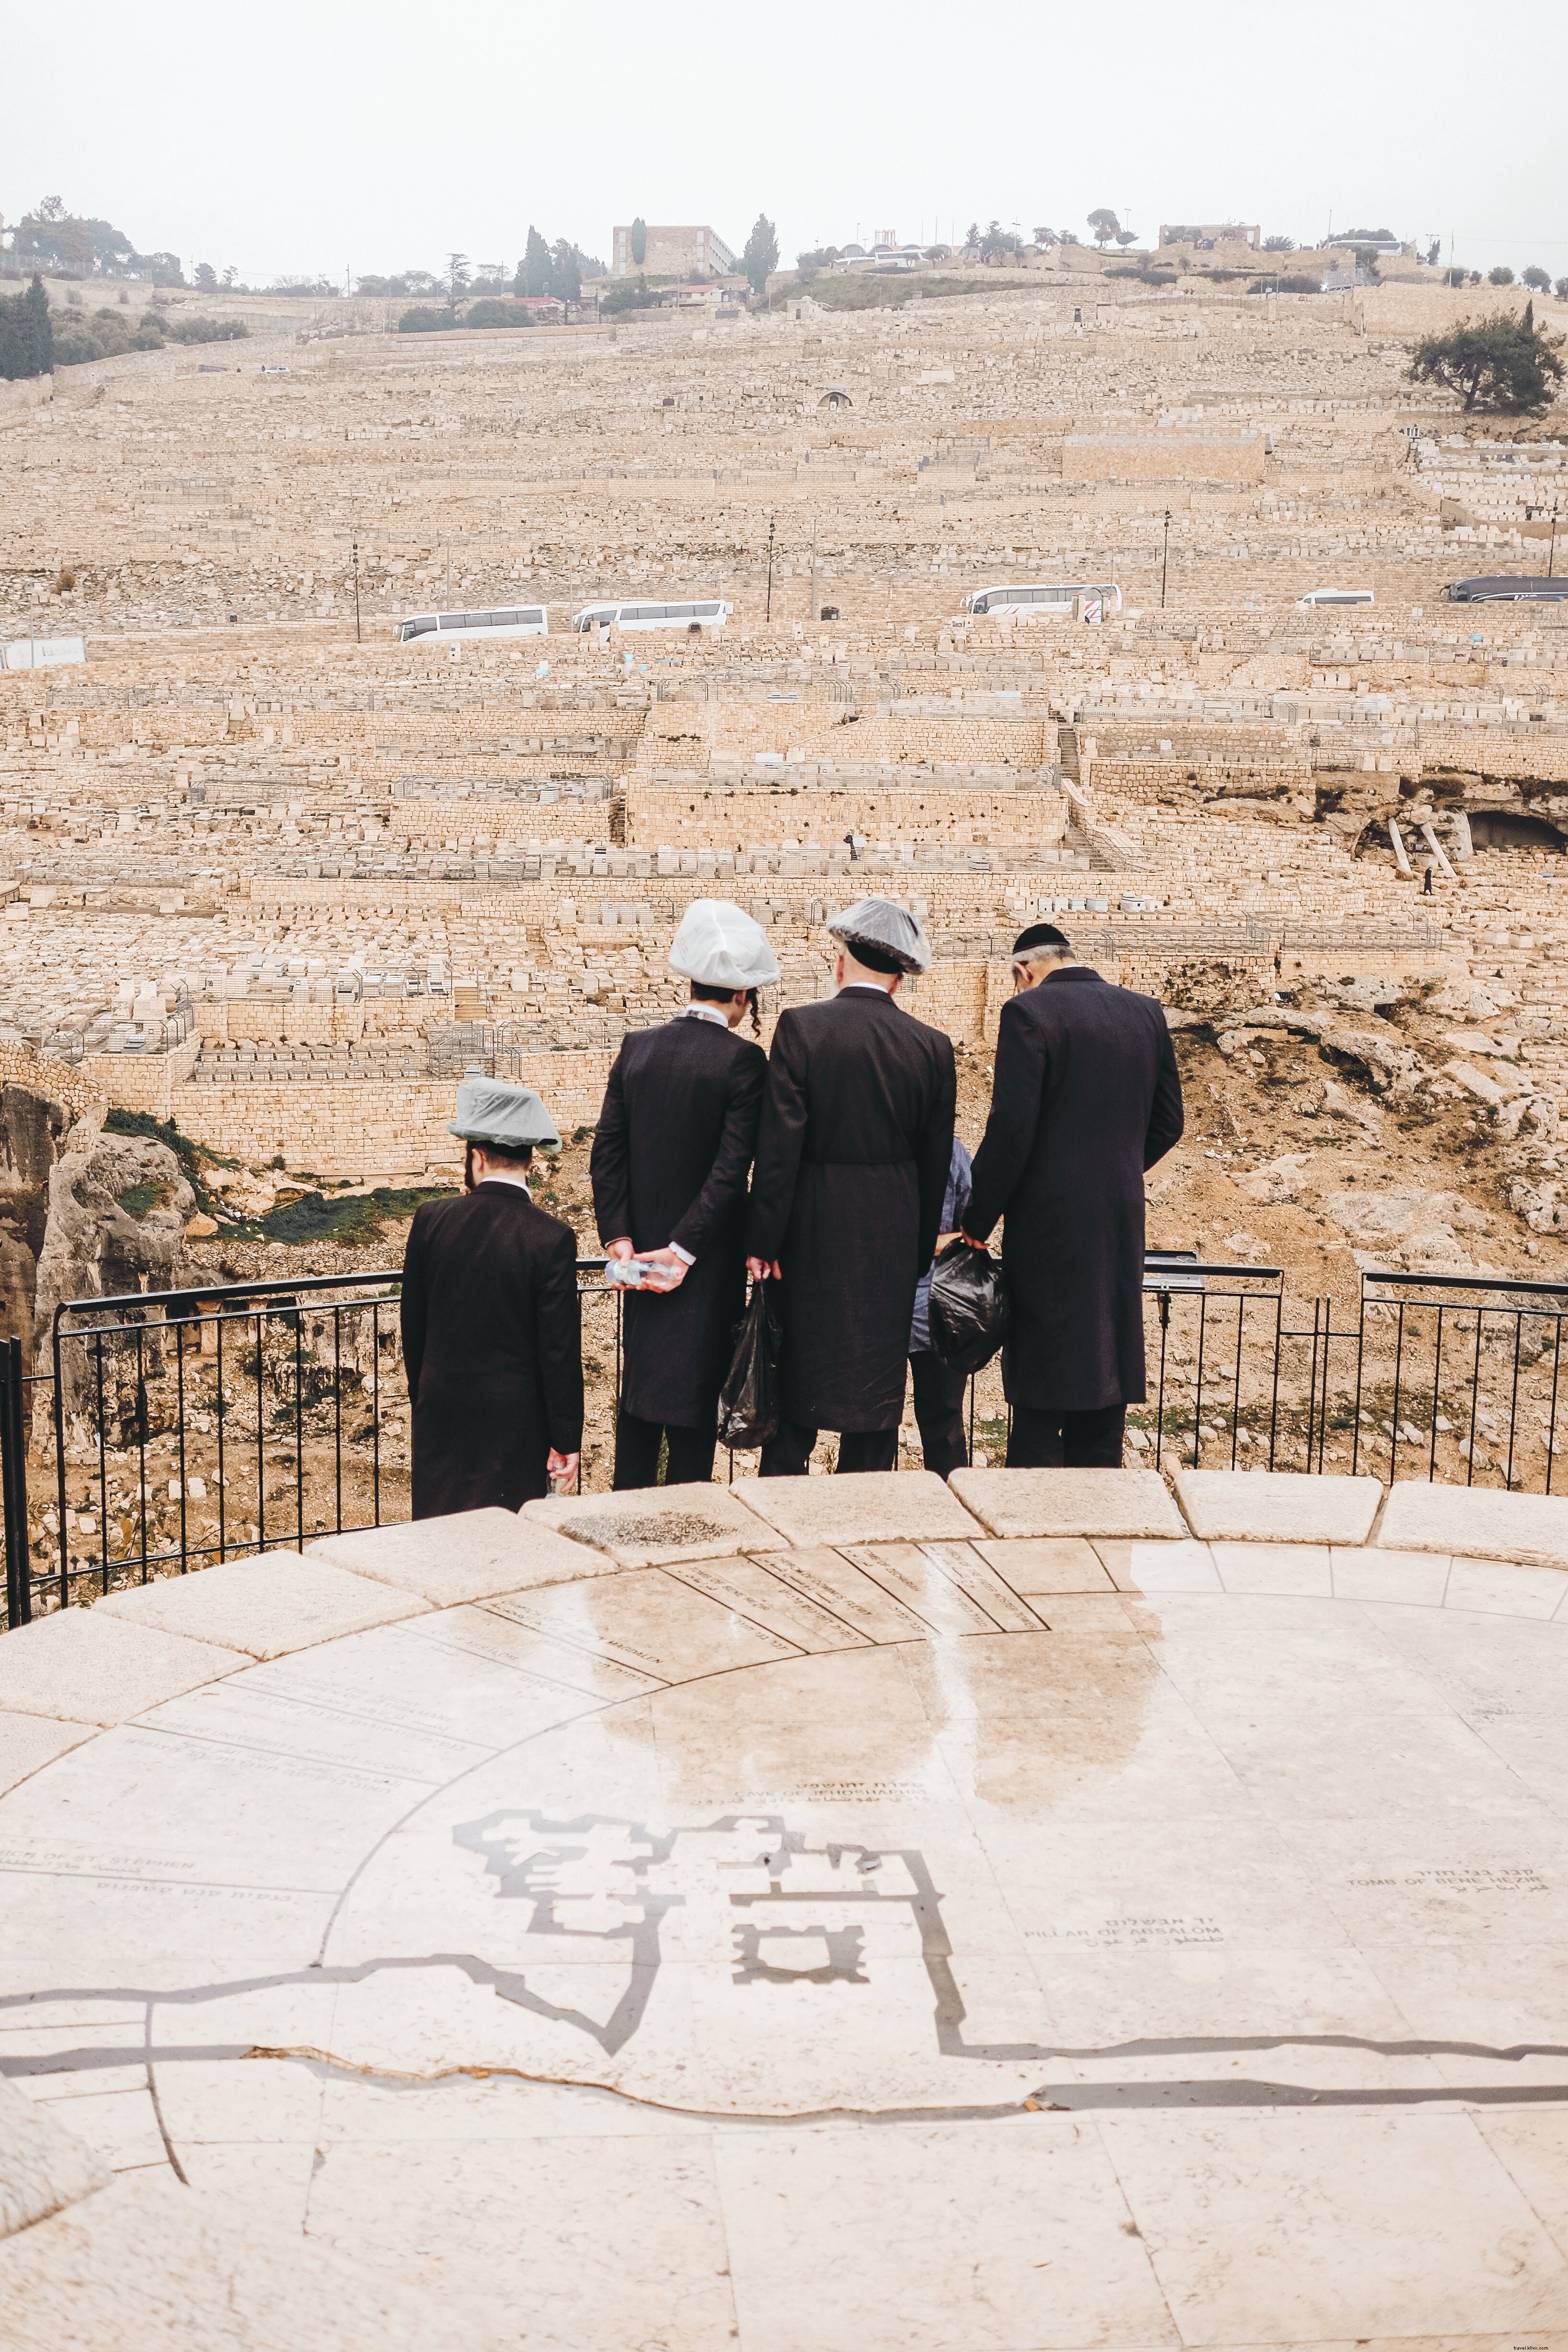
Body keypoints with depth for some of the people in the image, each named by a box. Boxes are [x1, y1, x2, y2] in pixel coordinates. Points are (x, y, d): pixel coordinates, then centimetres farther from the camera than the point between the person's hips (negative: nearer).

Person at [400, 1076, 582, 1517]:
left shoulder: (431, 1221, -5)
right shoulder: (552, 1239, -15)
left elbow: (413, 1326, 5)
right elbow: (561, 1351, -12)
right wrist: (566, 1440, -3)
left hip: (440, 1417, 3)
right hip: (514, 1424, -3)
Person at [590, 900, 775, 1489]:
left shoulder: (636, 1048, 1)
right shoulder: (743, 1059, -14)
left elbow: (606, 1152, -1)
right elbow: (731, 1169, -18)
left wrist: (619, 1238, -2)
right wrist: (684, 1249, -13)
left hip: (643, 1249, 5)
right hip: (707, 1261, -5)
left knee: (640, 1392, 16)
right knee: (695, 1393, 4)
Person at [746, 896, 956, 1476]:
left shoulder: (800, 1026, -10)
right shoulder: (932, 1047, -1)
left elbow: (778, 1147, -13)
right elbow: (935, 1165, 5)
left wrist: (763, 1243, -7)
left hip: (812, 1235, -2)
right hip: (892, 1244, 2)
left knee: (797, 1383, 9)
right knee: (877, 1386, 11)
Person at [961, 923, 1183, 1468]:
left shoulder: (1029, 1012, -11)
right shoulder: (1146, 1013, 8)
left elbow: (1010, 1130, -15)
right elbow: (1167, 1123, 13)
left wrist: (978, 1220, -6)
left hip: (1050, 1224, -5)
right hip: (1123, 1225, 6)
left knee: (1040, 1401, 1)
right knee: (1106, 1378, 14)